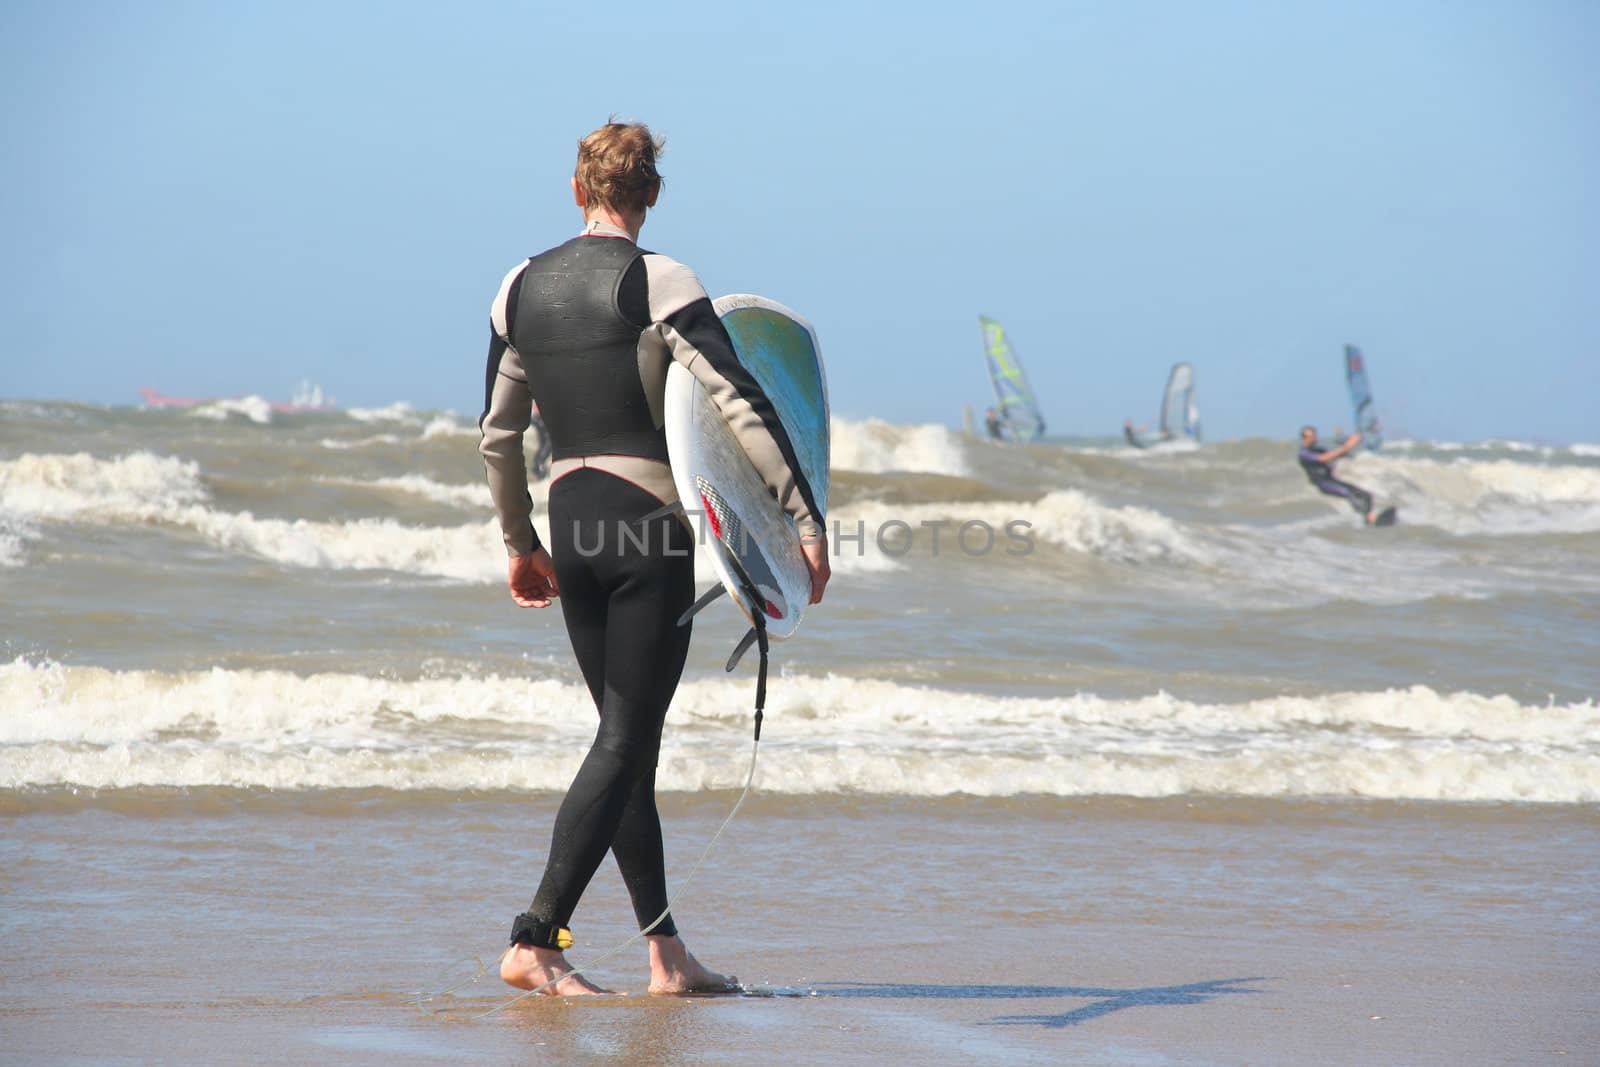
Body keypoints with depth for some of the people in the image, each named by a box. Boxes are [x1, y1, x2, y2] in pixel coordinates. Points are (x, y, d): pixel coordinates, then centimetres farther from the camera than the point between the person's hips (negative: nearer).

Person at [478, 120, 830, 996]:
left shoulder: (521, 288, 9)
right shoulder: (658, 283, -8)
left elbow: (497, 435, 15)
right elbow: (743, 407, -16)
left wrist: (520, 544, 26)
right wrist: (808, 522, -15)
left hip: (570, 527, 6)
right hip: (650, 526, -6)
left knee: (628, 736, 13)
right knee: (624, 742, -4)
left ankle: (666, 952, 14)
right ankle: (534, 941, -12)